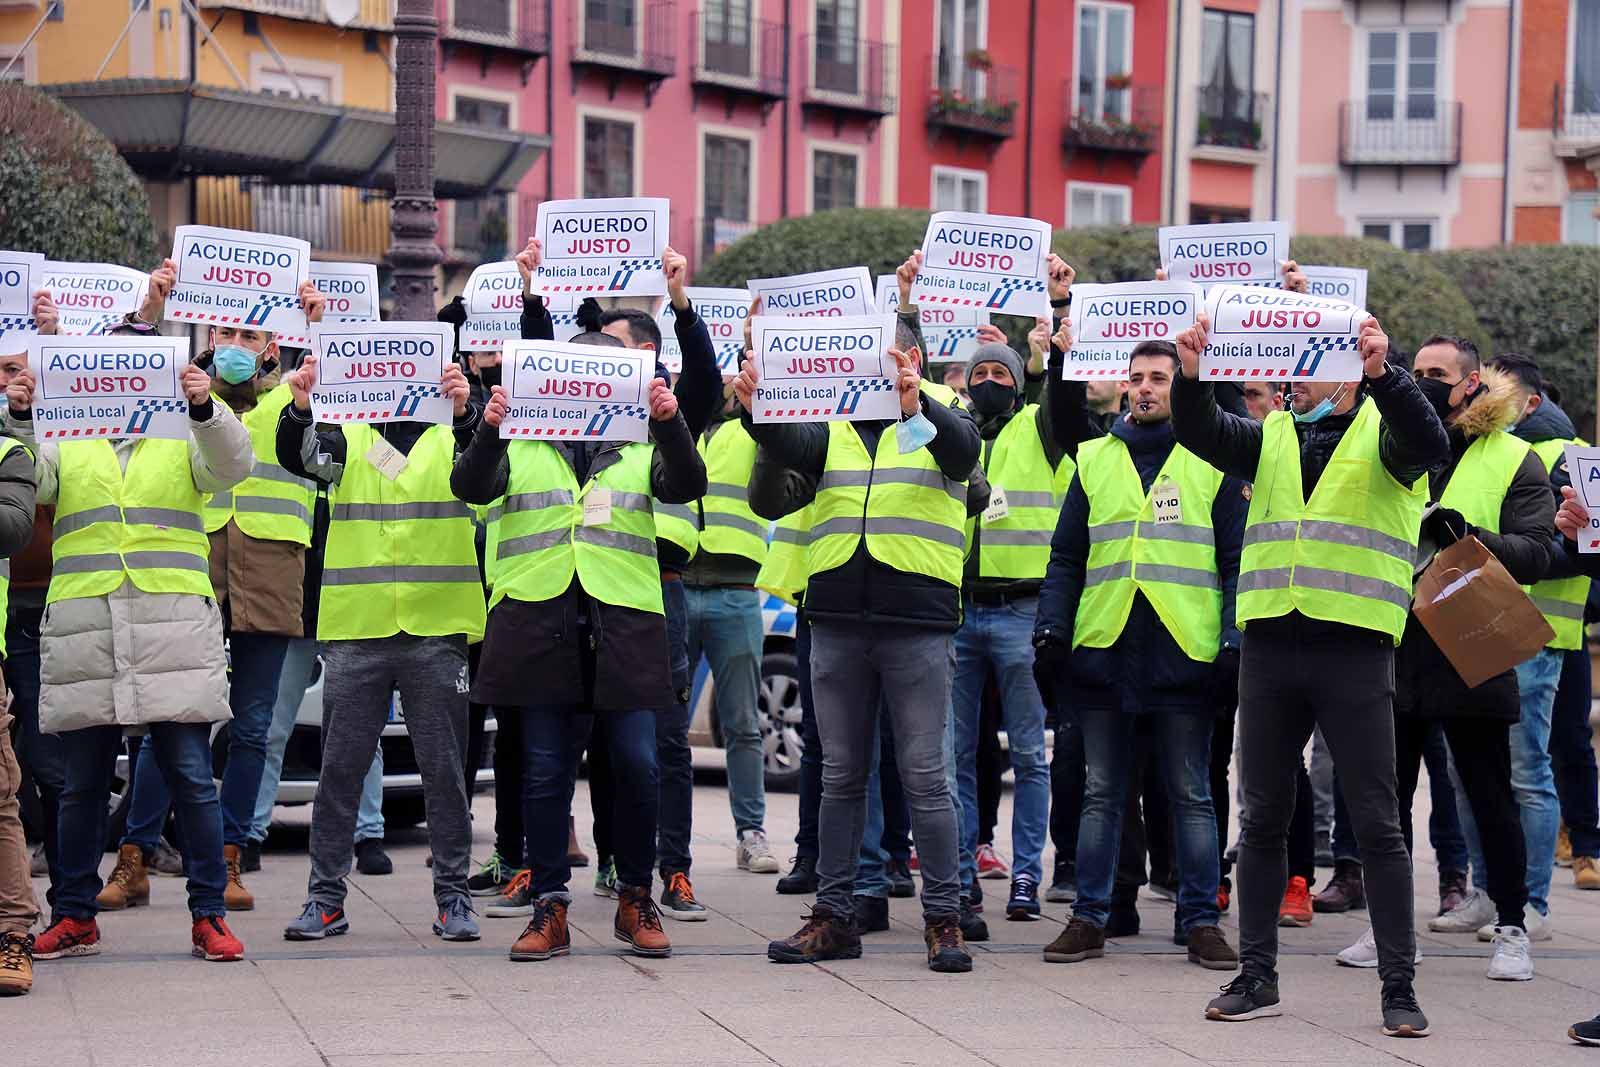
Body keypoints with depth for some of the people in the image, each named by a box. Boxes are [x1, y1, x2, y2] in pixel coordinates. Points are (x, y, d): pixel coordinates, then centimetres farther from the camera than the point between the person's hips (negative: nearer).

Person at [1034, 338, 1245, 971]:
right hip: (1103, 651, 3)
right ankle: (1090, 917, 13)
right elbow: (1066, 558, 14)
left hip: (1186, 652, -3)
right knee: (1102, 793, 8)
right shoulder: (1095, 458, 14)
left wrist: (1235, 641, -7)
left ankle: (1201, 920, 8)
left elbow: (1238, 561, 3)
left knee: (1191, 795, 2)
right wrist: (1051, 631, 3)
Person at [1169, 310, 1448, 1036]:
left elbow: (1427, 443, -19)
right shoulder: (1272, 438, 14)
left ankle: (1399, 986, 3)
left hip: (1354, 650, -4)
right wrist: (1191, 375, -23)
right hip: (1270, 645, 4)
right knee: (1263, 818, 9)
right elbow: (1199, 433, -3)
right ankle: (1256, 976, 17)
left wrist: (1380, 373, -35)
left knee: (1376, 822, -2)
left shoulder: (1381, 434, 3)